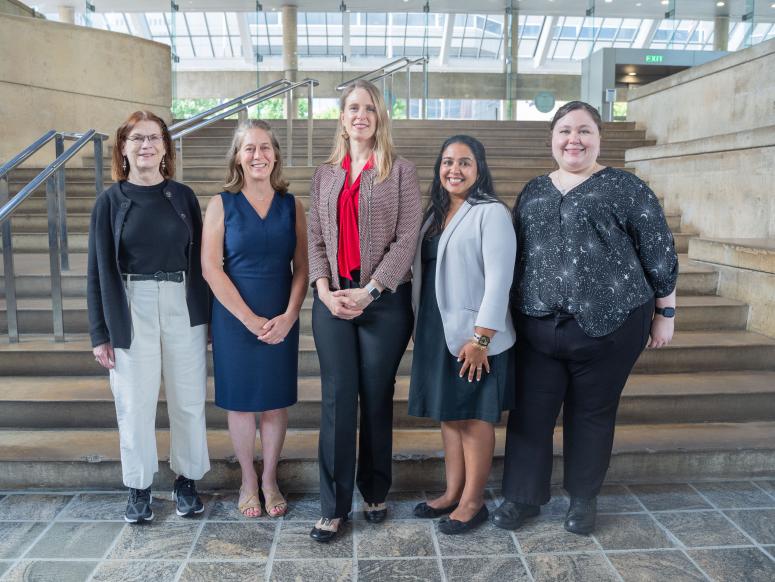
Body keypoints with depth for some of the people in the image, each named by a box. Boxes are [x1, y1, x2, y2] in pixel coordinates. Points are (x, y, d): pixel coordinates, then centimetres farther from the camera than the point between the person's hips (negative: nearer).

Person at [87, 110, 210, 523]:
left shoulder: (182, 196, 4)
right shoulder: (111, 200, 2)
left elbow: (200, 260, 6)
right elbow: (99, 269, 2)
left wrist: (209, 319, 4)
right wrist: (99, 333, -2)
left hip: (183, 308, 1)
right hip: (132, 311, -1)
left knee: (188, 400, 8)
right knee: (135, 404, 6)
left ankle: (187, 479, 25)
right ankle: (139, 487, 23)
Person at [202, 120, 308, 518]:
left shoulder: (291, 205, 5)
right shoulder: (221, 205, -1)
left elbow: (301, 267, 2)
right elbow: (210, 268, -8)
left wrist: (289, 316, -12)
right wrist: (251, 319, -14)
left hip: (282, 320, 2)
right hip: (235, 317, -1)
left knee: (276, 401, 9)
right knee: (241, 401, 8)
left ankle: (270, 480, 27)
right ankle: (248, 482, 26)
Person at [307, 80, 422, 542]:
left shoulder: (401, 172, 2)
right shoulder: (325, 175, 14)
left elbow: (407, 238, -6)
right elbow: (316, 238, 10)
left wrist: (369, 291, -14)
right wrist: (325, 289, -6)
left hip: (384, 301, -2)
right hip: (332, 301, 3)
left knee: (377, 398, 6)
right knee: (337, 399, 2)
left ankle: (375, 493, 24)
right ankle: (334, 506, 11)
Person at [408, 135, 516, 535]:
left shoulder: (491, 213, -10)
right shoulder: (435, 214, 12)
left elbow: (499, 280, -16)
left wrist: (481, 338, -20)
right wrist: (420, 328, 14)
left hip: (473, 335, -7)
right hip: (437, 333, 7)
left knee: (475, 417, 4)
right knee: (449, 414, 14)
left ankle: (473, 502, 17)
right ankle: (452, 494, 28)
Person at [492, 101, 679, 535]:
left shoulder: (625, 187, -1)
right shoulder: (534, 191, 12)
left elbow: (660, 254, 0)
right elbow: (517, 253, 18)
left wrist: (665, 313, 1)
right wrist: (511, 310, 18)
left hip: (607, 325, -3)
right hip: (538, 325, 3)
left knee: (592, 414, 10)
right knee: (530, 412, 7)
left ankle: (584, 499, 29)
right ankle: (523, 496, 24)